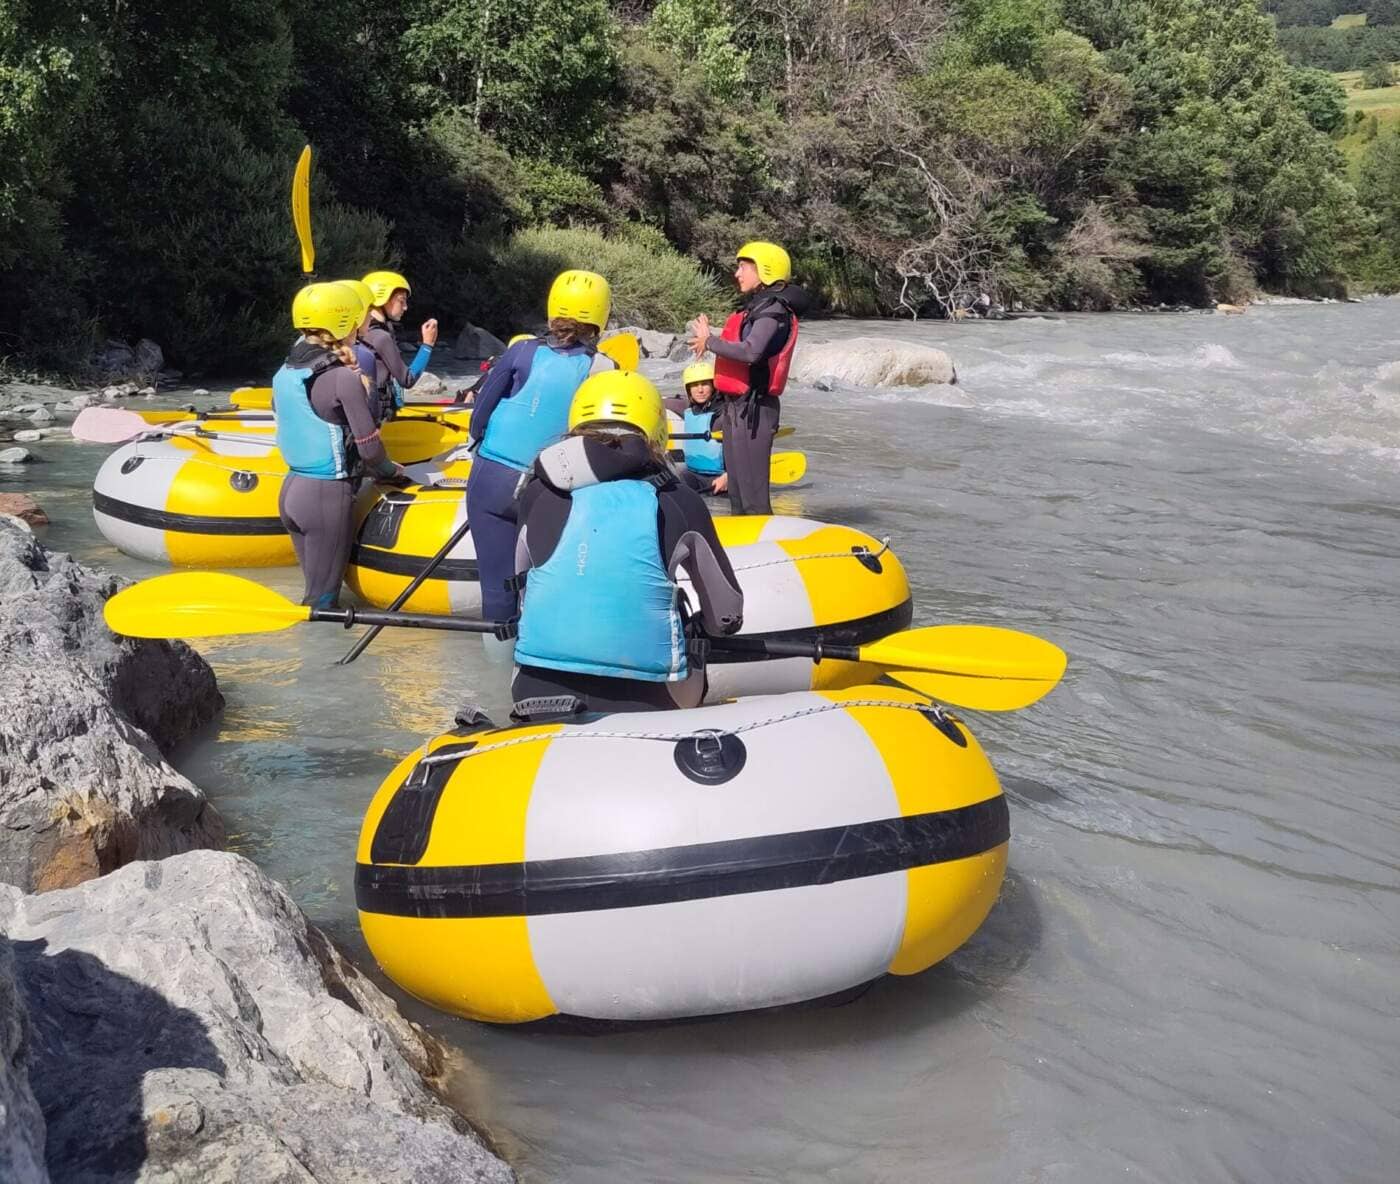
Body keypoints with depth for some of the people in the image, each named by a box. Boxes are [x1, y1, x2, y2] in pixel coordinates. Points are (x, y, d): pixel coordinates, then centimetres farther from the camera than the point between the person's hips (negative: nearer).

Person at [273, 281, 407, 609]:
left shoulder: (284, 373, 5)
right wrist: (390, 471, 7)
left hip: (292, 488, 7)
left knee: (315, 590, 16)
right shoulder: (344, 377, -16)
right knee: (322, 599, 1)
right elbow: (368, 446, -13)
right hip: (328, 495, -7)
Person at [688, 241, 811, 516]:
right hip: (736, 407, 10)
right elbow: (738, 349, 13)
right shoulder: (756, 307, 17)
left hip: (752, 409, -10)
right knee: (737, 487, 17)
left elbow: (750, 351, -26)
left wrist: (709, 341, -15)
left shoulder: (773, 309, -12)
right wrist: (710, 341, -1)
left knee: (753, 493, -11)